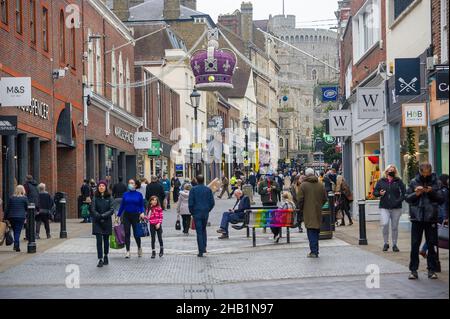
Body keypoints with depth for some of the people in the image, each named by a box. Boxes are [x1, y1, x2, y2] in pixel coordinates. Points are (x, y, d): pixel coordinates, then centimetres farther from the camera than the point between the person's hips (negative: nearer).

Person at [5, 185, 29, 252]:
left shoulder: (11, 198, 4)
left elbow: (7, 208, 6)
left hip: (12, 217, 3)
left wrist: (6, 218, 11)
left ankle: (16, 246, 15)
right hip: (21, 217, -3)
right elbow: (27, 208, 0)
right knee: (18, 232, -1)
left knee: (15, 231, 15)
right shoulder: (24, 198, -4)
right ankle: (16, 246, -9)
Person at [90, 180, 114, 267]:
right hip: (97, 222, -1)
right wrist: (99, 217, -15)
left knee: (106, 240, 12)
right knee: (99, 240, -7)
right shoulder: (95, 197, 0)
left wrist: (103, 215, -17)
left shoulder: (109, 197, 0)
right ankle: (100, 260, -8)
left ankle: (105, 256, 31)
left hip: (107, 222, 1)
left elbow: (112, 210, -6)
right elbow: (93, 210, -4)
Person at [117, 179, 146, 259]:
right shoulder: (125, 194, 5)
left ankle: (139, 248, 28)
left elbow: (142, 206, 3)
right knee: (127, 233, -1)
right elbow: (122, 206, 10)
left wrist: (142, 213, -15)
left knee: (136, 233, 2)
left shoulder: (139, 194, 1)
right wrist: (118, 215, 9)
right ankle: (127, 251, 4)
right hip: (126, 215, 2)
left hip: (135, 215, -2)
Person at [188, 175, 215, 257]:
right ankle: (204, 247, 18)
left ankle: (201, 251, -4)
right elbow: (212, 202, 2)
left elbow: (191, 203, -7)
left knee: (199, 232, -1)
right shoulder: (208, 189, 1)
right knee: (204, 230, 21)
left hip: (197, 213, -3)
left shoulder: (193, 190, -5)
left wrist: (192, 212, 7)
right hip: (206, 213, 3)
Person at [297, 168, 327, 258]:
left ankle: (314, 251, -8)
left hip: (308, 212, -4)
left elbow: (300, 199, -8)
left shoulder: (303, 185, -8)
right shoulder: (321, 185, 4)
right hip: (318, 212, 4)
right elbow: (325, 198, 9)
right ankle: (315, 251, 17)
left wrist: (301, 209, 8)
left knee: (311, 231, -2)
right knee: (316, 231, 13)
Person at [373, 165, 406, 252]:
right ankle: (386, 243, 2)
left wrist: (399, 200, -12)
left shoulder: (398, 181, 5)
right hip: (384, 207, 0)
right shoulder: (381, 181, 8)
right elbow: (375, 192, 14)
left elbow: (404, 192, 2)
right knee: (385, 224, -14)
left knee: (395, 227, 5)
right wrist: (379, 193, -8)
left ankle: (394, 245, 16)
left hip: (396, 208, 0)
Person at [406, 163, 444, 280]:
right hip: (417, 218, 0)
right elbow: (407, 198, 5)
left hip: (431, 218, 0)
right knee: (415, 245, 1)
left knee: (431, 245, 5)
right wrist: (415, 194, -13)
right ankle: (413, 270, 6)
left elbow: (441, 199, 2)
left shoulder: (435, 183, 3)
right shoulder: (414, 182, 4)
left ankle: (432, 270, 12)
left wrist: (432, 192, -14)